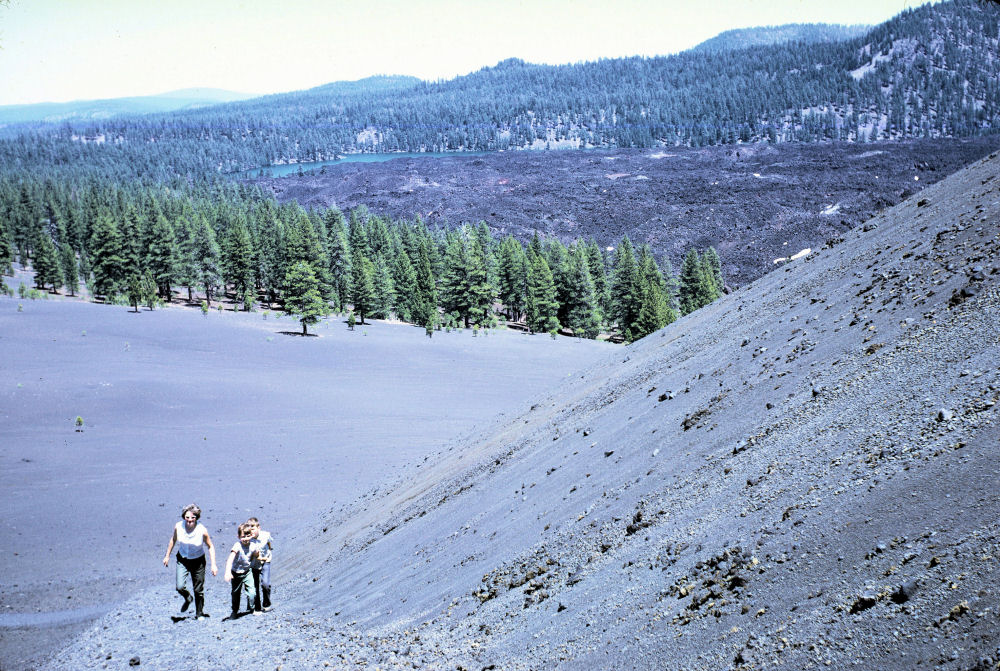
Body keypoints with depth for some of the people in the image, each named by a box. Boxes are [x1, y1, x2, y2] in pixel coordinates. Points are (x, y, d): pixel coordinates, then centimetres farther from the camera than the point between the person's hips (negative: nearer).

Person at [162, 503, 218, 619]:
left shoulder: (202, 530, -23)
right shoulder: (178, 527, -18)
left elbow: (210, 546, -9)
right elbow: (173, 540, 4)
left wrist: (213, 565, -13)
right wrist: (167, 555, 10)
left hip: (198, 561, -1)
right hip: (182, 560, 1)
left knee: (199, 590, 8)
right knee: (180, 587, -14)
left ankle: (199, 613, 31)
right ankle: (188, 599, 22)